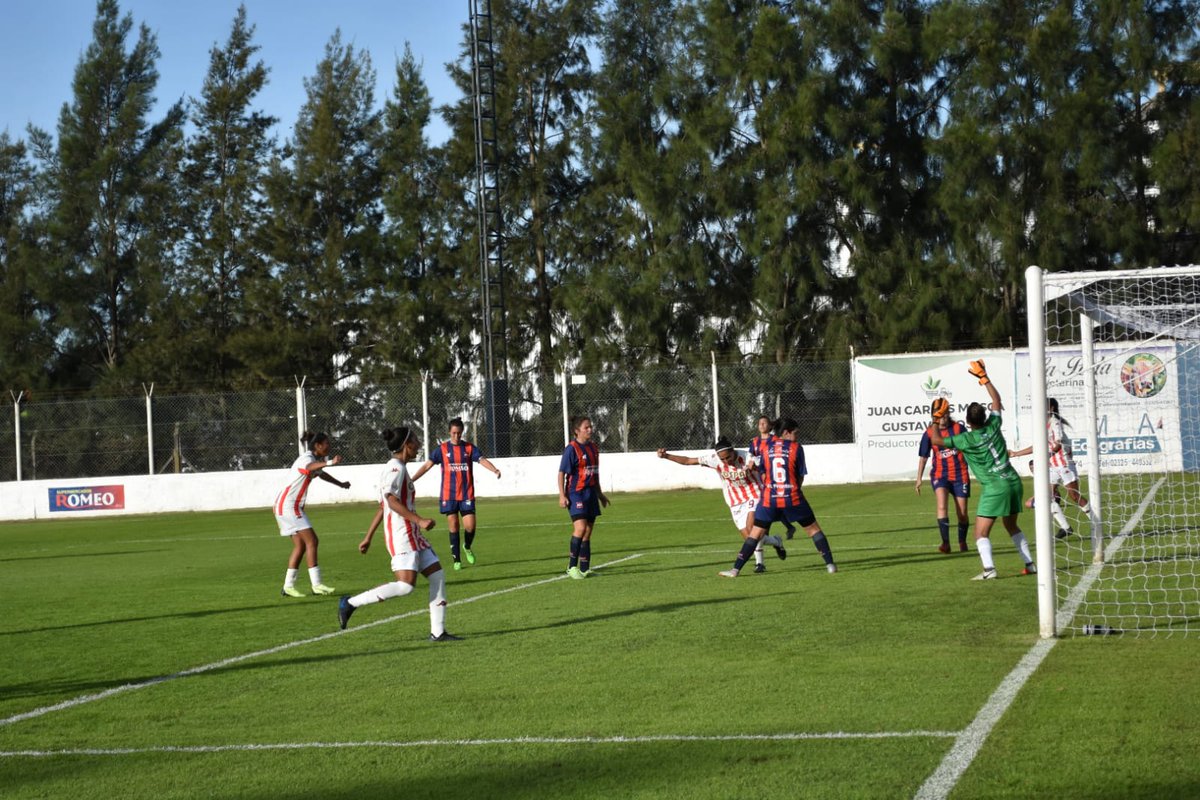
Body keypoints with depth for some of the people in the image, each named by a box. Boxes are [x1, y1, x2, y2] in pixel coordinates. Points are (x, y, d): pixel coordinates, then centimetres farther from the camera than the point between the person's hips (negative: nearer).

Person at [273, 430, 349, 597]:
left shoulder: (315, 459, 14)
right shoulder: (306, 458, -17)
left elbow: (320, 474, 37)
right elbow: (310, 467, -44)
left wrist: (341, 484, 49)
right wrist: (329, 463, -63)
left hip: (293, 506, 10)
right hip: (288, 505, -10)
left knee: (300, 546, 8)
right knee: (311, 540, -13)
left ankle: (288, 586, 11)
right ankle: (316, 585, -15)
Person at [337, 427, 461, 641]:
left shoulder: (398, 468, 19)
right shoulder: (396, 467, -10)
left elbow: (383, 508, 21)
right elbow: (391, 500, -23)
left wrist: (368, 538, 22)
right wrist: (419, 520, -28)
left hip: (413, 535, 10)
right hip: (401, 535, -10)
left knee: (437, 576, 5)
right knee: (406, 585, -18)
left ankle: (438, 632, 6)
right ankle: (351, 603, -10)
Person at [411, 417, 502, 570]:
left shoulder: (469, 447, 2)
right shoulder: (442, 448, 1)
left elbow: (482, 460, -13)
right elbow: (427, 465, 1)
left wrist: (495, 470, -33)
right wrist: (411, 480, -7)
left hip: (467, 494, 0)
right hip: (449, 495, 0)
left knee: (470, 526, -7)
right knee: (453, 526, 0)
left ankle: (467, 548, 25)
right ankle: (457, 560, 11)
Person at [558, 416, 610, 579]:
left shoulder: (593, 448, 12)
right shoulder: (572, 449, -10)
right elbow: (561, 473, -11)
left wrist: (599, 493, 26)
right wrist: (562, 495, -17)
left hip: (591, 493, 8)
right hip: (576, 493, -8)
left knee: (588, 533, 9)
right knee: (580, 528, -20)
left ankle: (584, 569, 14)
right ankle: (572, 566, -10)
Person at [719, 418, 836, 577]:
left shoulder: (766, 448, 5)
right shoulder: (796, 448, -2)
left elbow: (763, 476, 11)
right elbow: (801, 476, 2)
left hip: (769, 498, 2)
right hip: (793, 498, -2)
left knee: (755, 533, 8)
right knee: (813, 529, 12)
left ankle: (736, 569, 2)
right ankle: (830, 564, 12)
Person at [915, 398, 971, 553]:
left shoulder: (959, 428, -5)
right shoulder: (929, 433, -4)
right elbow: (923, 457, 5)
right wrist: (919, 479, 6)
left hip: (960, 475, 1)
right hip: (940, 475, -1)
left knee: (962, 513, 5)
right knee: (942, 506, -24)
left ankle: (962, 543, 29)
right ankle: (945, 543, -26)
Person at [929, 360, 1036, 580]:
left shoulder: (967, 440, -10)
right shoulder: (993, 426, 2)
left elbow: (937, 440, 0)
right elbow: (997, 400, 19)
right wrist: (984, 378, 25)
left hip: (995, 487, -7)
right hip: (1013, 481, 7)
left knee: (981, 532, -7)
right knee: (1012, 526, 23)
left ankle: (989, 568, -24)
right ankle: (1029, 564, 23)